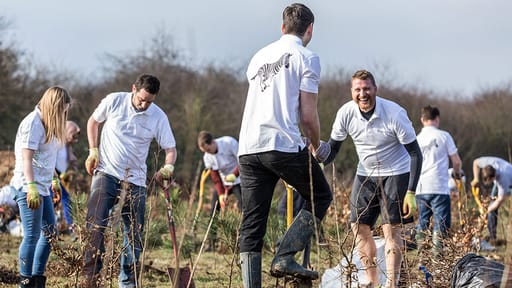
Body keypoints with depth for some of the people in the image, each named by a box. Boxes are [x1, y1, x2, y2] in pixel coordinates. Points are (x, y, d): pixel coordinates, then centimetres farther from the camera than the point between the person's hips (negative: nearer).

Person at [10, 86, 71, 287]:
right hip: (29, 187, -10)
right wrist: (32, 188, -25)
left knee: (50, 232, 11)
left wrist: (54, 181, 27)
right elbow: (26, 158, -20)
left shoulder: (47, 123, 15)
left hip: (43, 187, 10)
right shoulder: (33, 123, -14)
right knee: (32, 235, -7)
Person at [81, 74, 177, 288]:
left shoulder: (158, 117, -4)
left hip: (135, 181, 2)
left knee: (134, 234, 6)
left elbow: (170, 149, 1)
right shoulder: (114, 101, -6)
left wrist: (168, 168, -20)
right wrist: (93, 151, -1)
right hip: (106, 173, -2)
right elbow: (93, 122, 10)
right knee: (96, 224, -15)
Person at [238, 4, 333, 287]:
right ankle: (284, 257, 0)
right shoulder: (307, 57, 2)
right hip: (284, 145, -6)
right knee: (320, 197, 14)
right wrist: (317, 146, 16)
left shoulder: (259, 57, 22)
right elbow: (308, 114, -3)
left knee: (251, 226, 7)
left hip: (248, 148, 6)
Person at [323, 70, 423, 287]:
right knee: (360, 227, 0)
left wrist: (411, 192, -23)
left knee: (391, 229, -11)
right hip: (365, 173, 4)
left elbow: (415, 153, -18)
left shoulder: (395, 114, -24)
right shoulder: (346, 113, -15)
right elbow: (333, 147, -1)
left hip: (395, 173, -4)